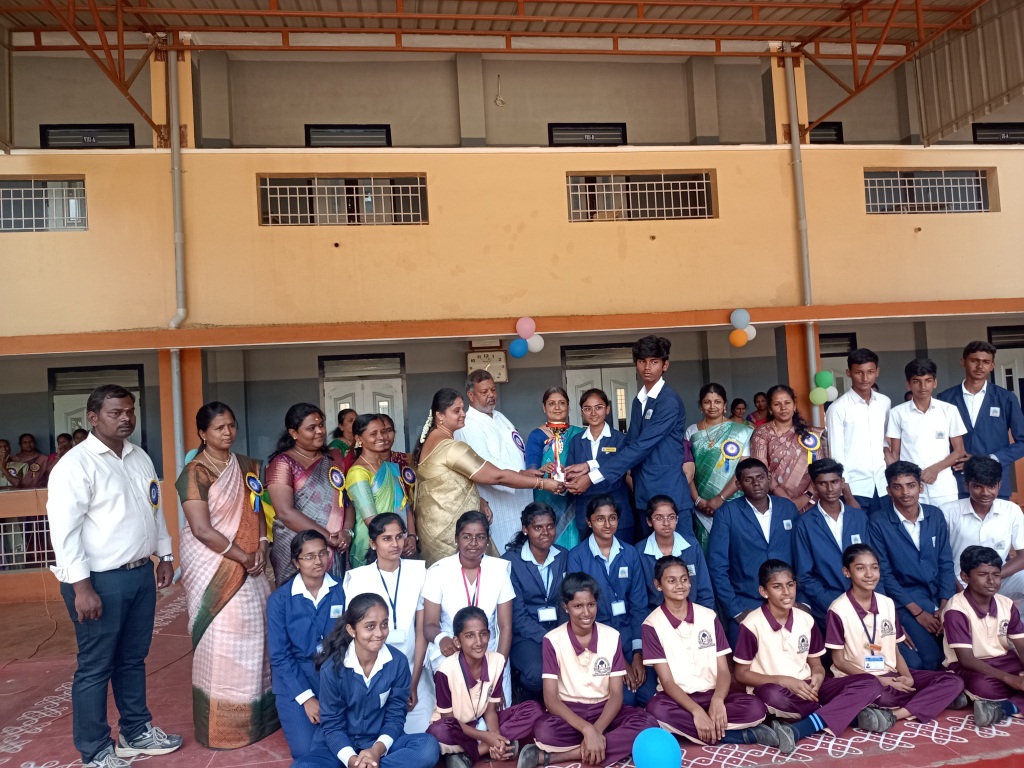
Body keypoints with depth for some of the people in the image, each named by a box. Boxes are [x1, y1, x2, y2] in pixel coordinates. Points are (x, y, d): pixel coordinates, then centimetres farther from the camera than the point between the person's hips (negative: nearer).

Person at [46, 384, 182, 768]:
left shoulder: (140, 457, 10)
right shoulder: (76, 464, -14)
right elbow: (64, 529, -18)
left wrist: (165, 555, 17)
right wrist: (81, 588, -21)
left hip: (141, 574, 7)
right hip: (100, 580, -7)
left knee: (134, 659, 19)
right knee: (96, 668, 6)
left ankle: (137, 732, 34)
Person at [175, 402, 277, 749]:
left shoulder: (247, 466, 8)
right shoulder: (195, 473, -13)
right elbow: (202, 530, -19)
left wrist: (260, 548, -4)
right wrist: (243, 557, -13)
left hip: (248, 565, 6)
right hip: (213, 567, -6)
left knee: (253, 636, 11)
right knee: (221, 642, 0)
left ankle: (257, 715, 25)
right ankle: (221, 726, 14)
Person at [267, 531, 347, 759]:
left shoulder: (342, 591, -5)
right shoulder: (279, 599, -7)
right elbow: (279, 656, -6)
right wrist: (306, 697, -13)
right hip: (295, 677, -1)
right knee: (306, 751, -15)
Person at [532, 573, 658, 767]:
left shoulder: (612, 637, -3)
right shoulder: (553, 640, -9)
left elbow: (616, 694, -6)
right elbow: (550, 698, -15)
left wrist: (596, 730, -25)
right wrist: (587, 729, -30)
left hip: (604, 710, 4)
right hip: (568, 713, -4)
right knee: (544, 731, -37)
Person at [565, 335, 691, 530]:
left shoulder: (669, 401, -13)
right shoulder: (639, 400, 14)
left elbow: (641, 447, -19)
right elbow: (629, 445, 11)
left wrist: (592, 477, -20)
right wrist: (589, 465, -3)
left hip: (670, 496, -8)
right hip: (645, 496, 8)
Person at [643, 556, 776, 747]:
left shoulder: (709, 616, 4)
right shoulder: (652, 625, -6)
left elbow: (724, 671, -1)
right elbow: (667, 681, -11)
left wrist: (717, 699, -23)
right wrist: (697, 711, -28)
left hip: (711, 696, 2)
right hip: (676, 699, -1)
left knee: (756, 708, -26)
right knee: (656, 709, -37)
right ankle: (747, 735, -26)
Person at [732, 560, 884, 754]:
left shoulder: (806, 619, 4)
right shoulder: (753, 624, -11)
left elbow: (816, 664, 12)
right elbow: (741, 674, -8)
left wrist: (818, 678, -13)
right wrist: (783, 680, -19)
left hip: (806, 689, 6)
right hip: (773, 689, -5)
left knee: (870, 683, -15)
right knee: (773, 697, -42)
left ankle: (797, 730, -30)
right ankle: (849, 711, -17)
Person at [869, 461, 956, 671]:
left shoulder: (935, 515, 5)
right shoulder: (878, 522, -9)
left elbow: (946, 563, 6)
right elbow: (884, 574, -9)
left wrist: (945, 606, -5)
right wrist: (917, 612, -12)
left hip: (939, 597, 4)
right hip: (906, 601, -4)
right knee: (931, 659, -21)